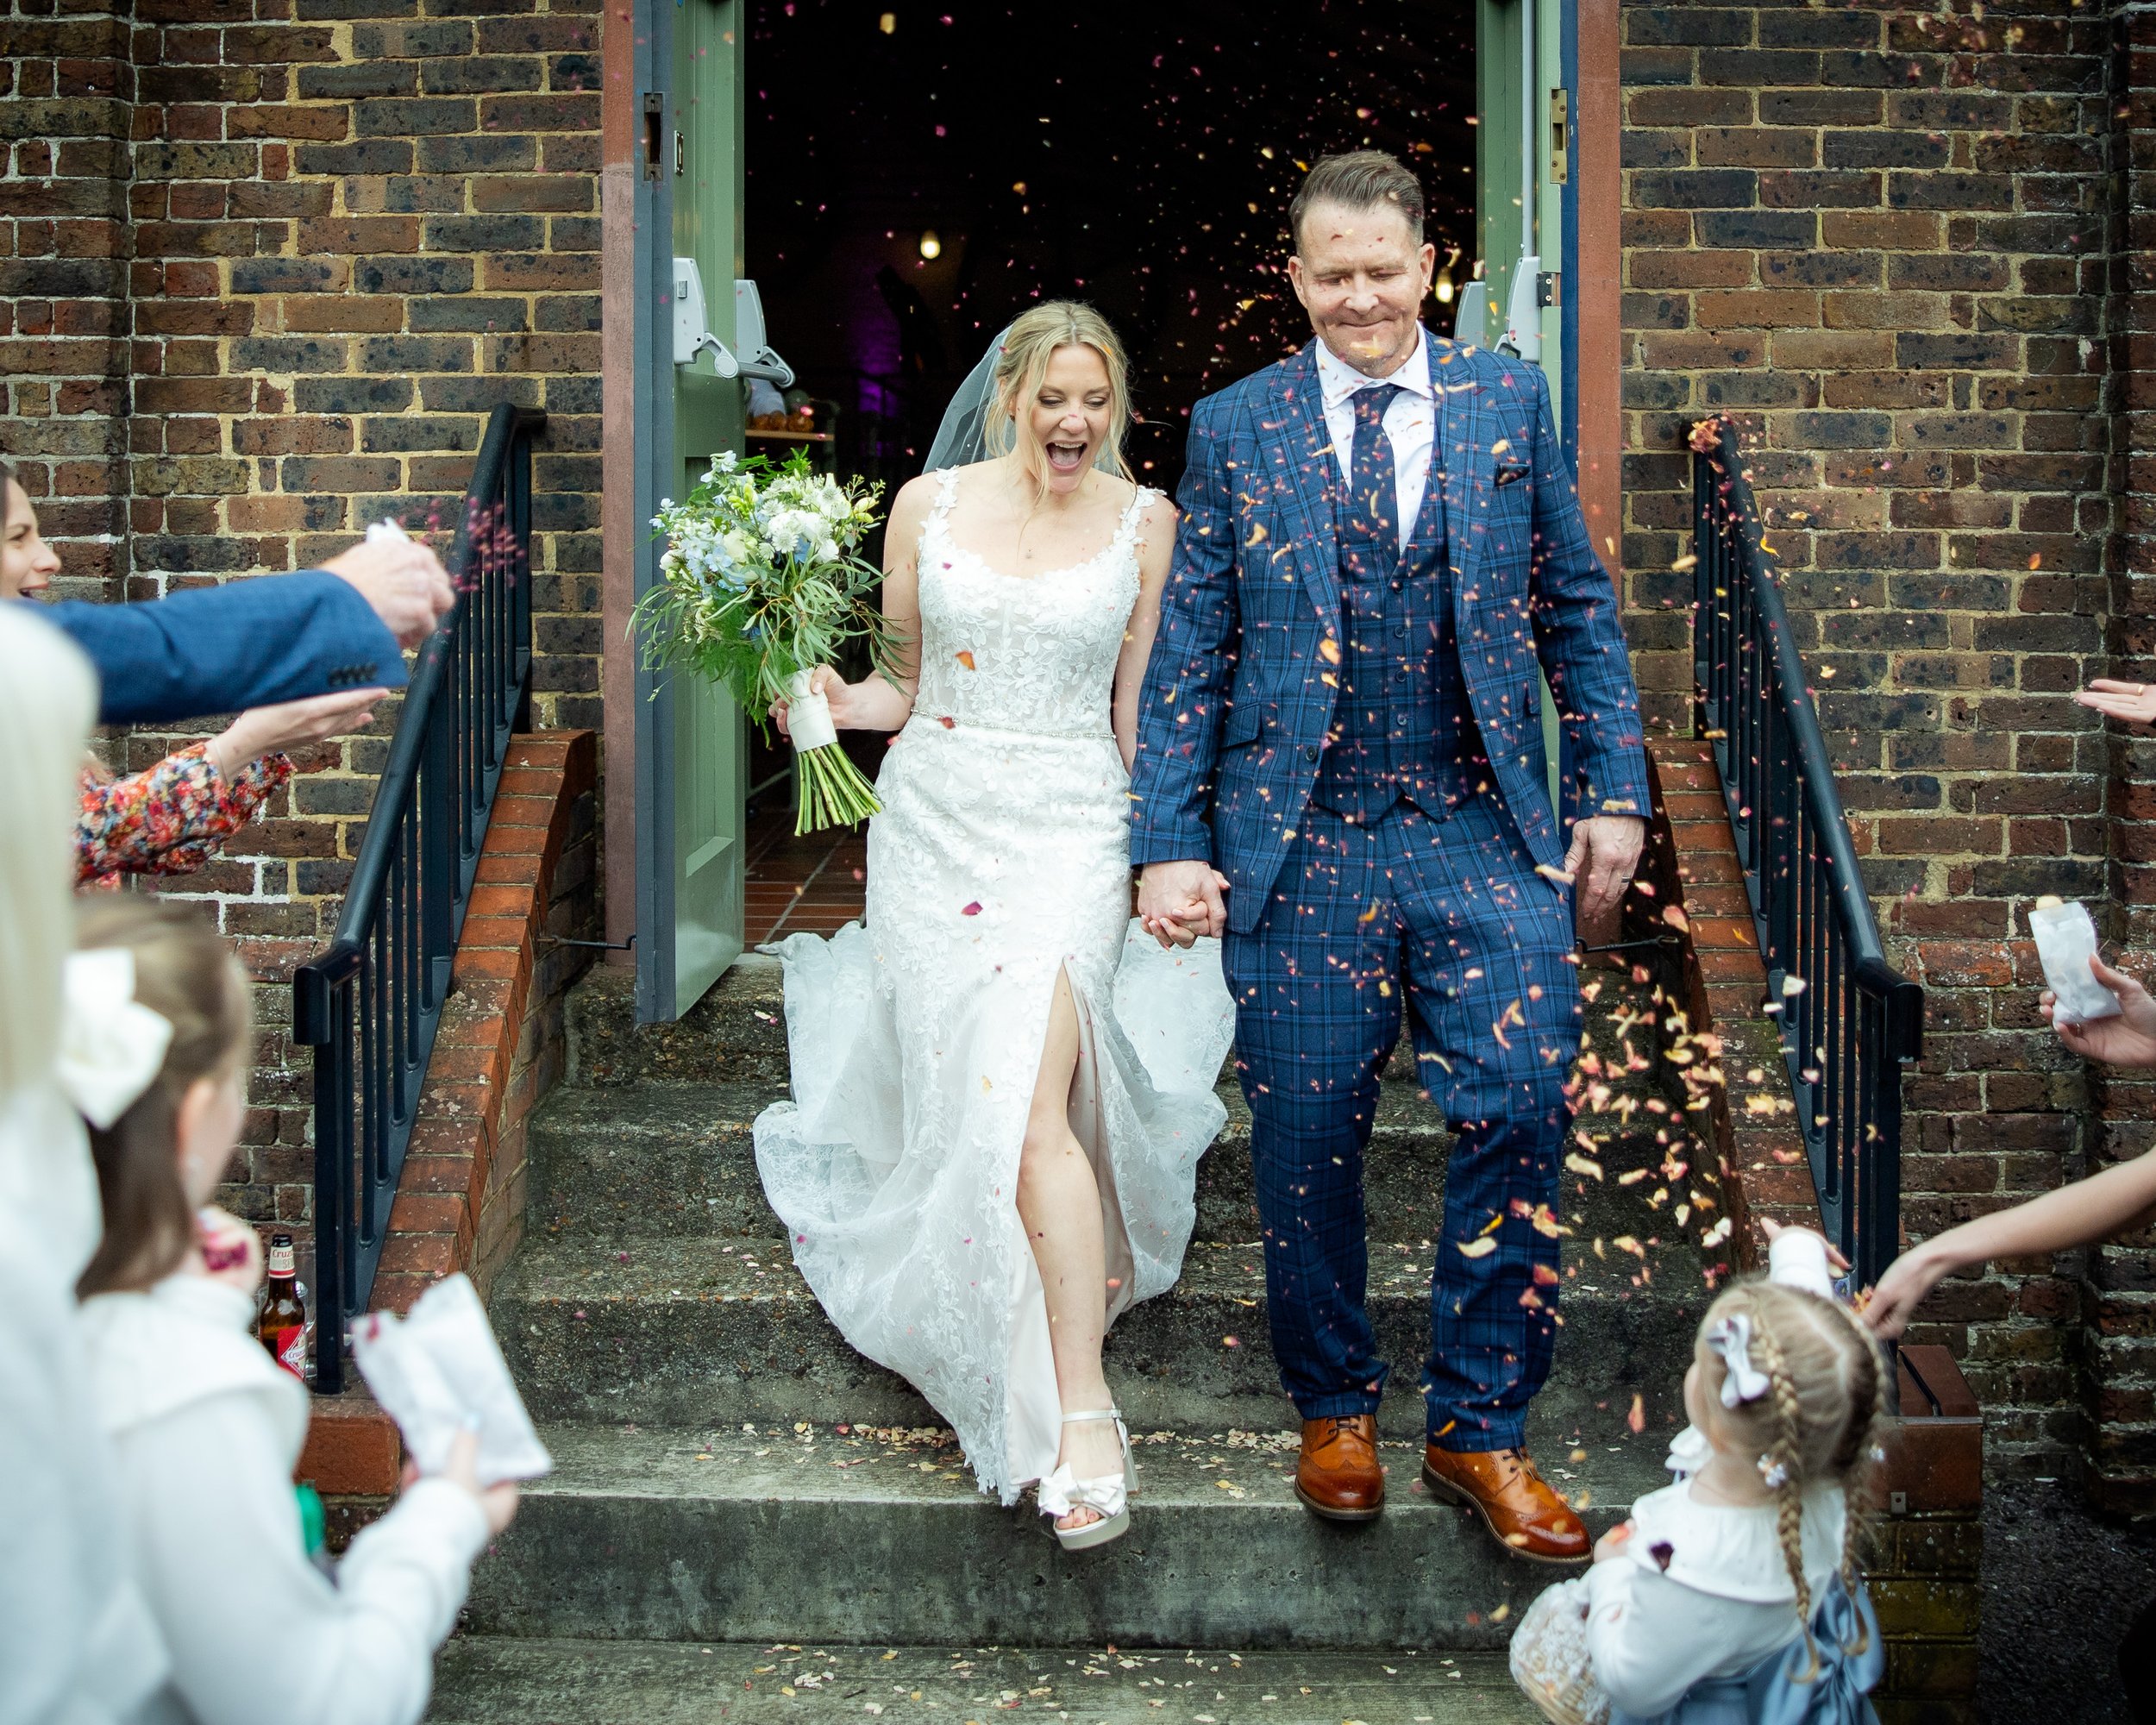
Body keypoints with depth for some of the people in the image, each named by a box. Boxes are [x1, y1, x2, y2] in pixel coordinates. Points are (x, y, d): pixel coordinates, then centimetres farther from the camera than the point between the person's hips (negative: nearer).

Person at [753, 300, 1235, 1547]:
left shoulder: (1143, 521, 3)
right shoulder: (931, 506, 5)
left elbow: (1139, 704, 8)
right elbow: (907, 684, 11)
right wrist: (838, 701, -9)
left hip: (1071, 828, -2)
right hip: (937, 820, 3)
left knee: (1028, 1098, -17)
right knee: (960, 1086, 4)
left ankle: (1082, 1412, -13)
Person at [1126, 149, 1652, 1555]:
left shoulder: (1511, 405, 8)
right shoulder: (1234, 428, 6)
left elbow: (1581, 612, 10)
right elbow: (1187, 657, 5)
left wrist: (1617, 797, 4)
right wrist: (1168, 842, -2)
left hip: (1488, 836, 1)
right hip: (1300, 849, 0)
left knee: (1522, 1118, -4)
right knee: (1309, 1147, 6)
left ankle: (1481, 1430, 13)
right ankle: (1335, 1413, 27)